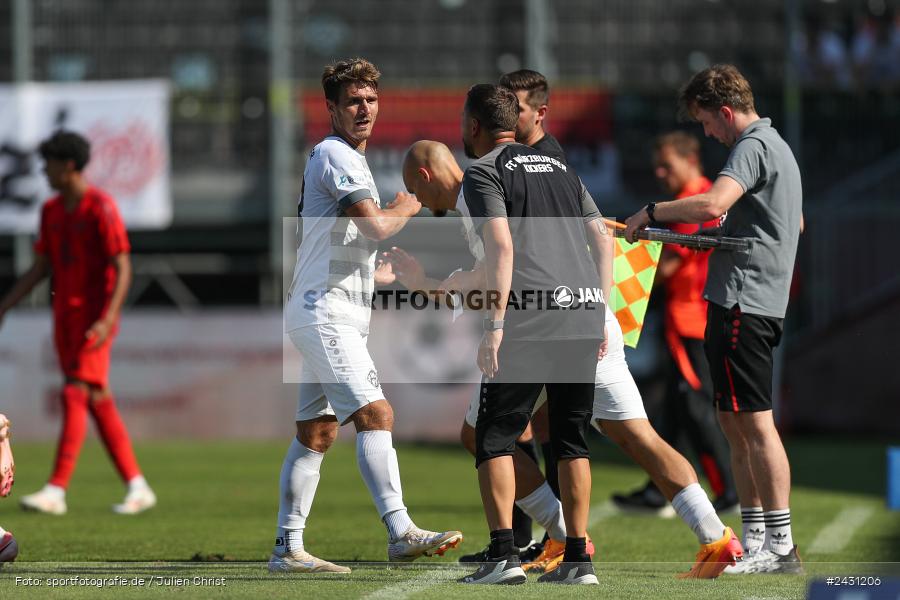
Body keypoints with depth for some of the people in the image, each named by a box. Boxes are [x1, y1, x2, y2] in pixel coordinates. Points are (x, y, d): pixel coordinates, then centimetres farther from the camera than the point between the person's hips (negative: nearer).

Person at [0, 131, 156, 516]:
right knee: (99, 405, 8)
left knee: (75, 397, -14)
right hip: (65, 320, 8)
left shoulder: (101, 209, -12)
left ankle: (56, 491, -19)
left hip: (94, 321, -8)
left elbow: (123, 270, -15)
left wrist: (106, 320, -25)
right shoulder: (51, 211, 12)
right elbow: (40, 268, 17)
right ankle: (137, 487, 13)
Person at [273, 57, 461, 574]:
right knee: (376, 415, -18)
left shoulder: (351, 159, 22)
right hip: (325, 313, -10)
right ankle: (401, 532, -26)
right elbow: (377, 226, -19)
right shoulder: (334, 154, -11)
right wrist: (407, 208, -1)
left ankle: (288, 547, 9)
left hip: (336, 314, 10)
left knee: (316, 432, 8)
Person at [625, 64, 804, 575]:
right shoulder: (776, 146, 22)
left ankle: (781, 545, -11)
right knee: (736, 424, 13)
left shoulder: (753, 146, -11)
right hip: (762, 302, 11)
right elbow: (795, 222, 34)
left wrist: (651, 213, -16)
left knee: (755, 422, -10)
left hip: (743, 300, -11)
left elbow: (713, 203, -28)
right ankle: (755, 542, 16)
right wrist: (724, 232, 27)